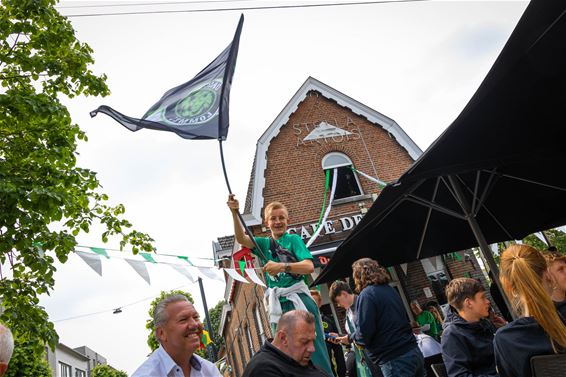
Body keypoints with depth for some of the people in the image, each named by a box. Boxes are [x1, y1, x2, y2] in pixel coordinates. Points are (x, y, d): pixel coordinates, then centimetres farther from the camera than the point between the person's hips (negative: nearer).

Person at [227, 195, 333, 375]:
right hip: (278, 305, 4)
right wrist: (235, 213, -20)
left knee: (316, 352, -4)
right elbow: (241, 239, -5)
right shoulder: (264, 243, 13)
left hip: (299, 300, -3)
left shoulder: (293, 239, 3)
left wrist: (282, 266, -24)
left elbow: (309, 266, -10)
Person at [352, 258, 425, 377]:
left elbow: (364, 333, -18)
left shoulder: (366, 294, -12)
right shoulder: (390, 289, 12)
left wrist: (350, 337, 5)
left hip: (395, 360, -8)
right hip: (414, 351, 8)